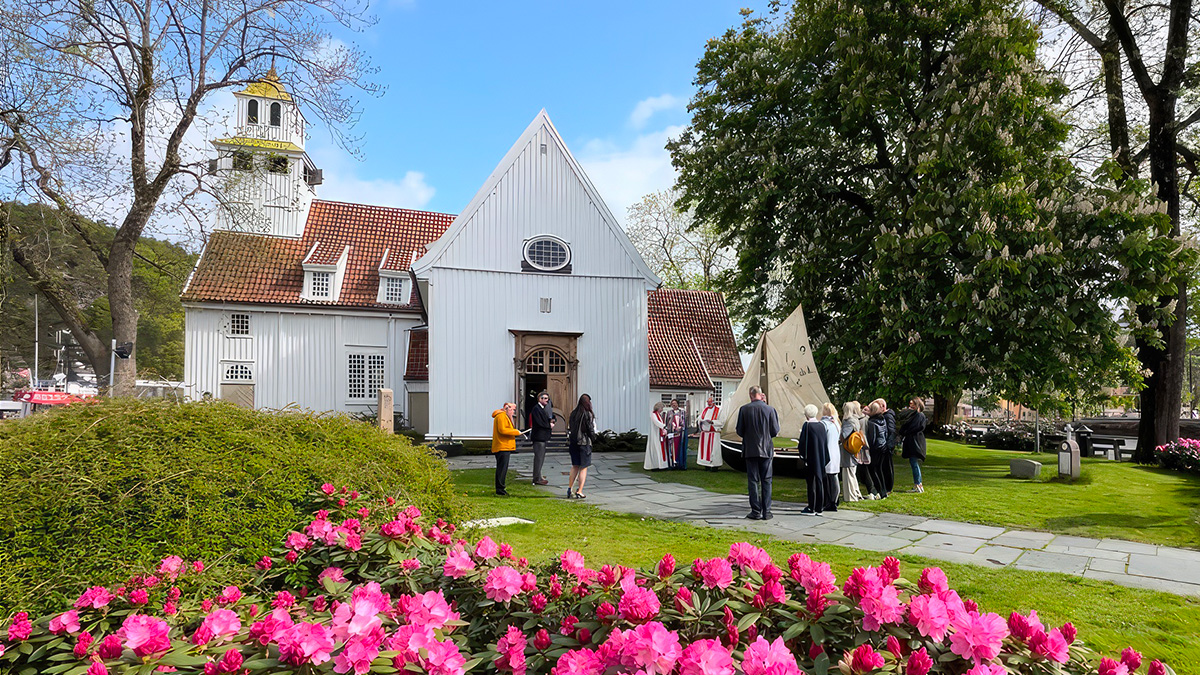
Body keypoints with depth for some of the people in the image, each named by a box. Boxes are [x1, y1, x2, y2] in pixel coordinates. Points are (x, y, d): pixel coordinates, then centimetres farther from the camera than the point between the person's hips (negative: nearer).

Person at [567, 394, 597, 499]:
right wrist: (593, 439, 7)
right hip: (584, 443, -5)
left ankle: (569, 489, 13)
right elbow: (591, 429, -10)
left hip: (573, 442, 5)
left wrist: (569, 442, 15)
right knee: (583, 467, 3)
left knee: (575, 466, 16)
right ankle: (579, 492, 1)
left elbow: (569, 428, 8)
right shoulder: (588, 415, -12)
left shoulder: (573, 413, 4)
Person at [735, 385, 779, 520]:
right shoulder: (770, 409, -5)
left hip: (750, 450, 0)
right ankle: (766, 512, 7)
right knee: (766, 481, 7)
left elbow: (740, 431, -1)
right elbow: (775, 431, -2)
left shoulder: (744, 409, -6)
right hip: (766, 450, 0)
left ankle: (756, 512, 5)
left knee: (753, 481, 5)